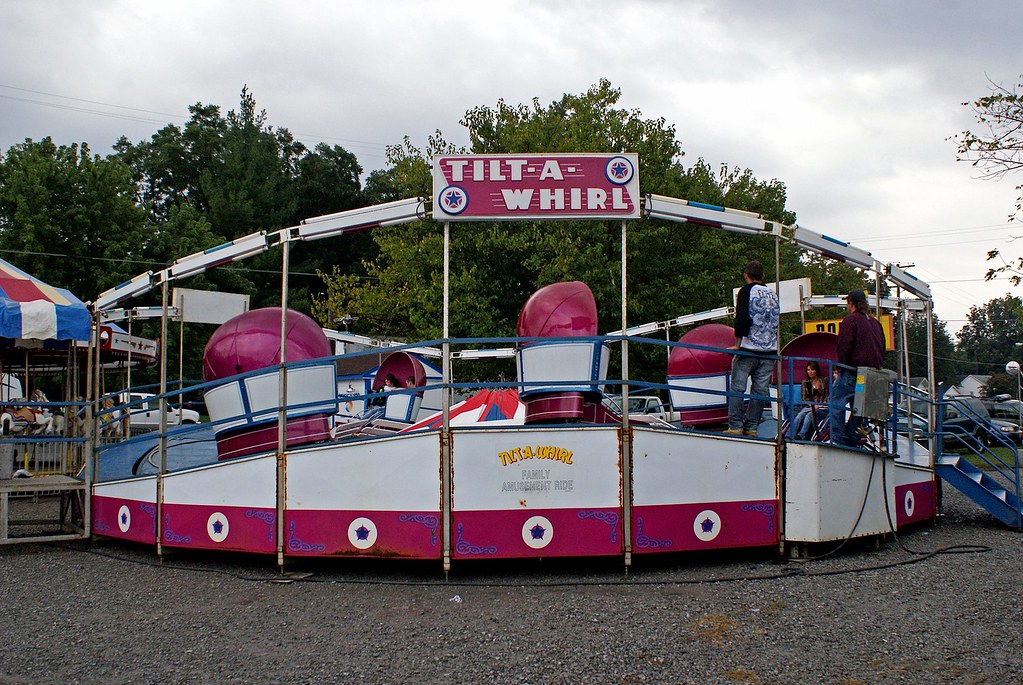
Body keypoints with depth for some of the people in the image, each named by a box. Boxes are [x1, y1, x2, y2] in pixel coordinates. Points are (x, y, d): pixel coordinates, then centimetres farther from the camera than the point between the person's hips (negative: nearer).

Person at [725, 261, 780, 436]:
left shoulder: (747, 291, -3)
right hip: (769, 351, 5)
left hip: (748, 349, -5)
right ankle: (751, 427, 5)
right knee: (760, 390, 5)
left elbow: (743, 319, -13)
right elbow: (777, 321, 15)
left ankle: (735, 426, -3)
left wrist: (738, 343, -8)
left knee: (737, 388, 0)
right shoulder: (773, 294, 13)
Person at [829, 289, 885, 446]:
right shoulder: (875, 322, 19)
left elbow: (844, 347, -12)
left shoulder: (850, 320, -5)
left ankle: (837, 439, -12)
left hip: (852, 371, -8)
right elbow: (882, 349, 22)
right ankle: (853, 440, 9)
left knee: (836, 403, -4)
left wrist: (839, 368, -3)